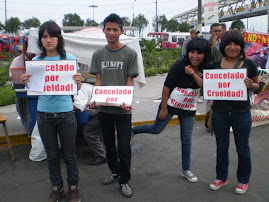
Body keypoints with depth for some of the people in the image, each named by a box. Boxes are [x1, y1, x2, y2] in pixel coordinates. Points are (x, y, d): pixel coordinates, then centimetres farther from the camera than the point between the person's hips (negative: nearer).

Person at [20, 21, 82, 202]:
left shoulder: (69, 59, -5)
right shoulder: (36, 61, 2)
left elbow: (76, 89, -3)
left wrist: (79, 82, -24)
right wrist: (25, 82, -14)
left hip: (66, 113, -2)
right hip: (44, 114, 3)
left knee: (69, 153, 11)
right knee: (52, 154, 16)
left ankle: (74, 187, 31)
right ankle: (57, 187, 35)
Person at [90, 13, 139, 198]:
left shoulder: (130, 54, -4)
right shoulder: (98, 55, 6)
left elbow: (130, 81, -6)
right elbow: (98, 81, 6)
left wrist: (126, 102, -21)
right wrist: (95, 100, -11)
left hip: (122, 108, -3)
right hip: (104, 108, 4)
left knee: (124, 147, 2)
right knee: (109, 144, 17)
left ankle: (124, 180, 20)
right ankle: (114, 171, 38)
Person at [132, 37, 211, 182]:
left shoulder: (204, 69, -3)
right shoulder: (179, 65, -19)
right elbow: (167, 86, -16)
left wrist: (194, 73, -29)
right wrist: (163, 108, -15)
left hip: (189, 109, 5)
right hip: (170, 104, -4)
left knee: (187, 139, 10)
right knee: (156, 130, 4)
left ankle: (186, 170, 24)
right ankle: (131, 130, 31)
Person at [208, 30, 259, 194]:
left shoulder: (248, 64, -4)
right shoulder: (215, 65, 1)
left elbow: (257, 85, 6)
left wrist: (250, 85, -17)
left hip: (241, 113, -2)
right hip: (220, 113, 2)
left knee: (242, 148, 12)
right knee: (221, 147, 15)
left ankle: (243, 181, 32)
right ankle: (222, 177, 35)